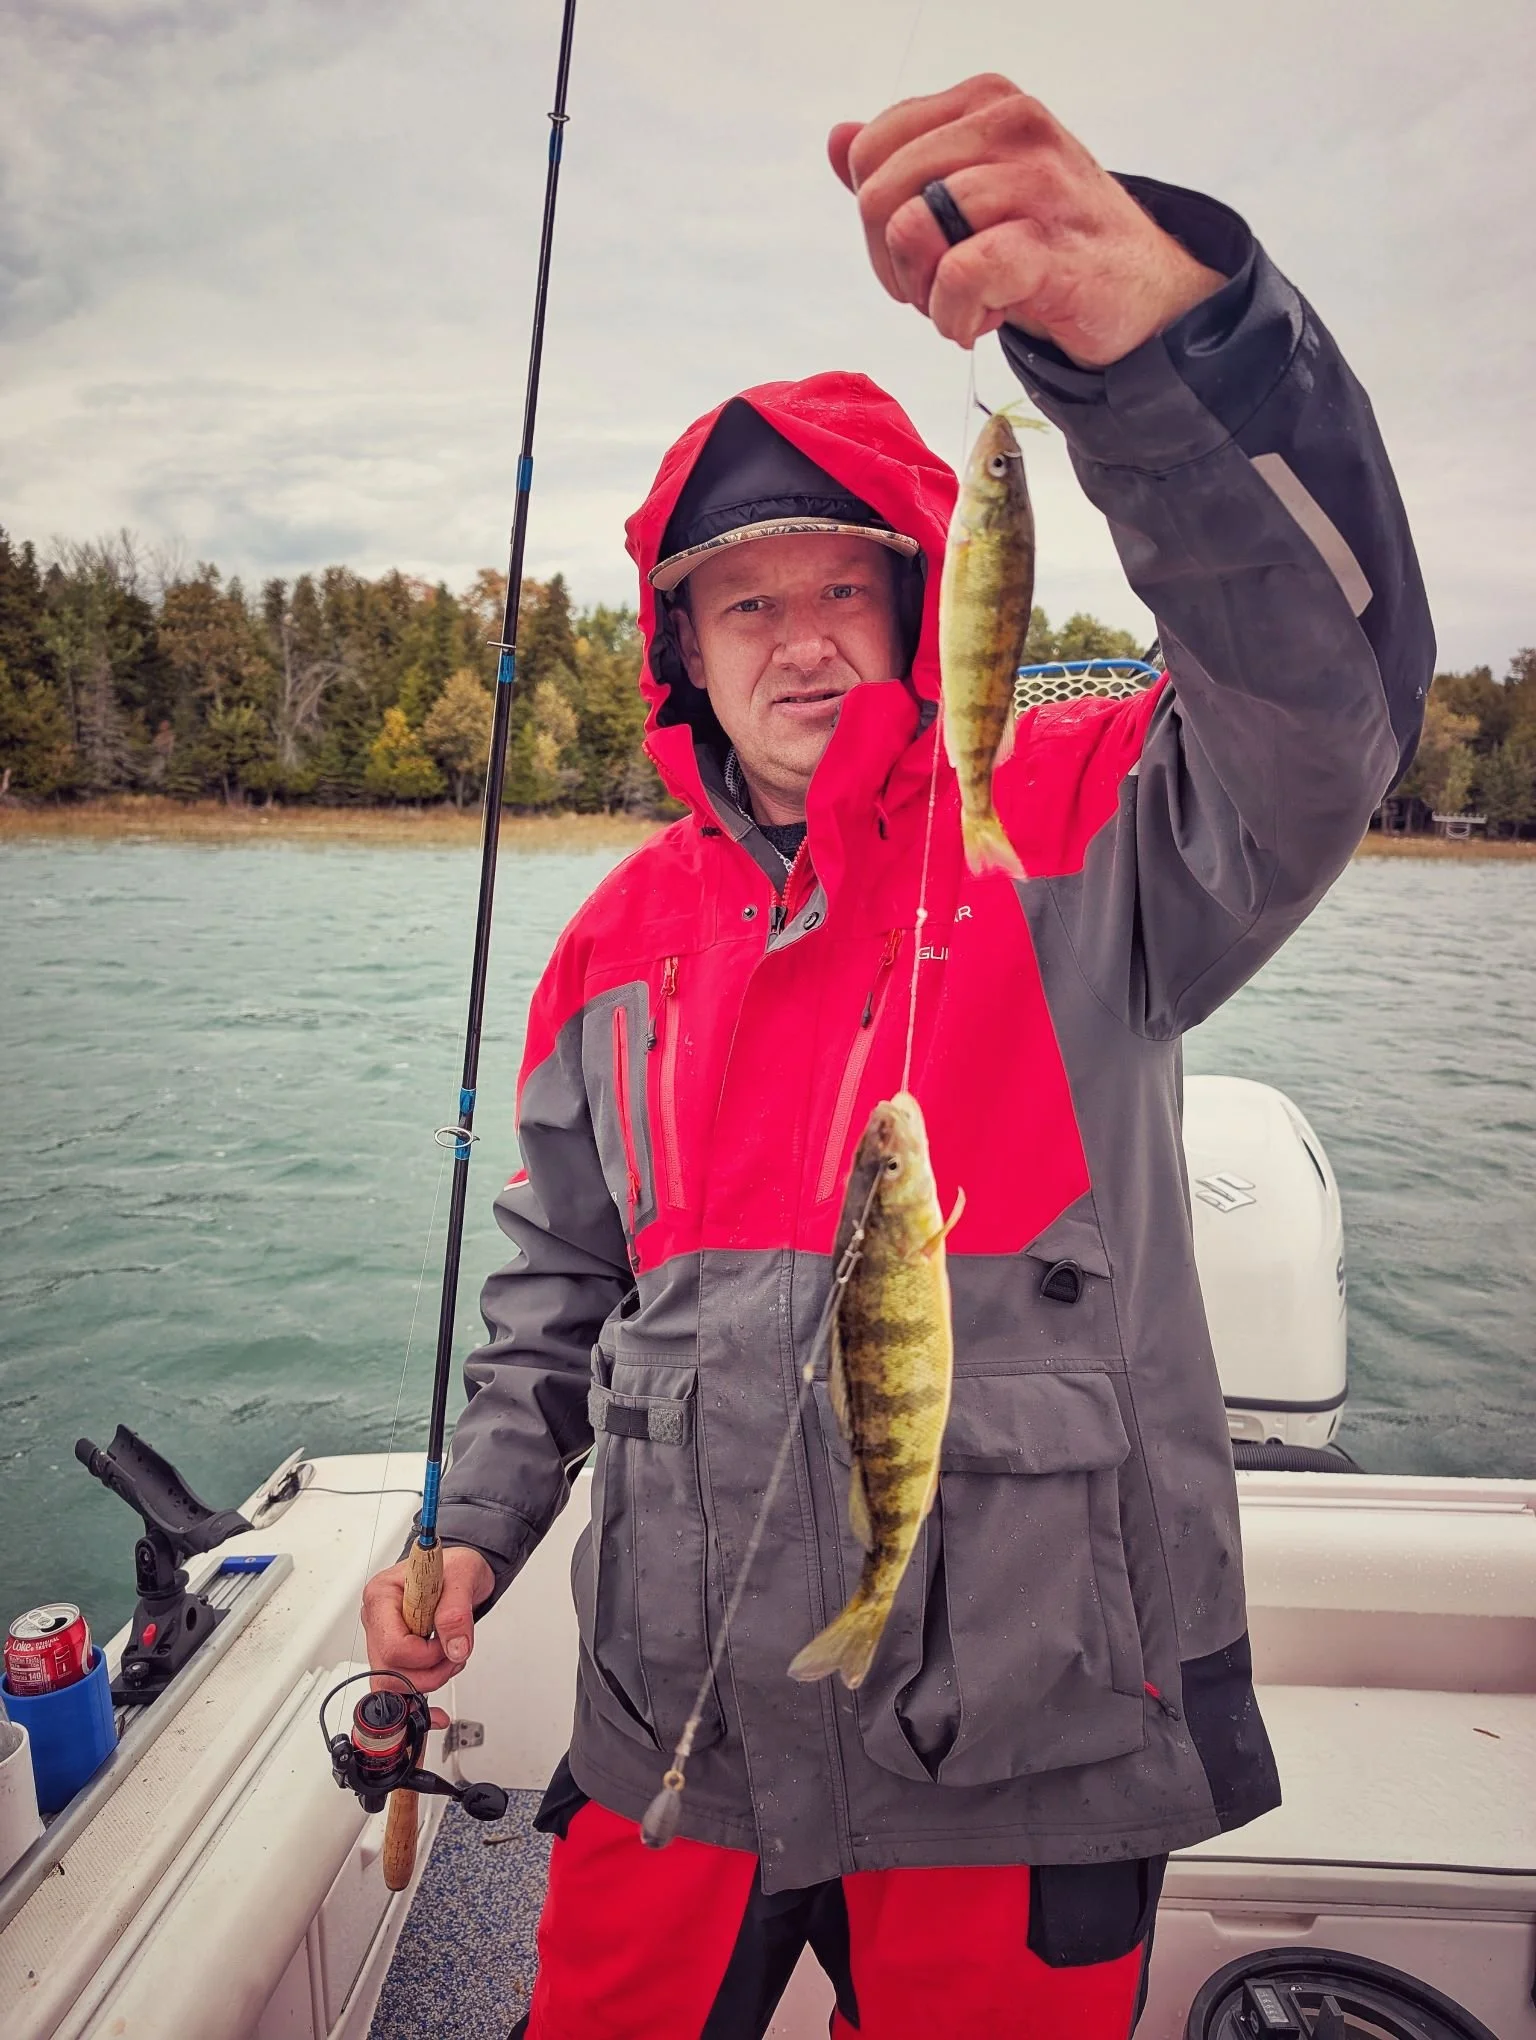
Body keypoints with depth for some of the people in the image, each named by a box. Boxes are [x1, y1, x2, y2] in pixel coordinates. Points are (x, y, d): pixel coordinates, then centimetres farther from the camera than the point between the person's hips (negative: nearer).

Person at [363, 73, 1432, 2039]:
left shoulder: (1079, 836, -9)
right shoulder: (621, 942, 4)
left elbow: (1328, 690, -30)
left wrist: (1165, 316, -44)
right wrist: (476, 1527, 2)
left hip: (1034, 1753, -3)